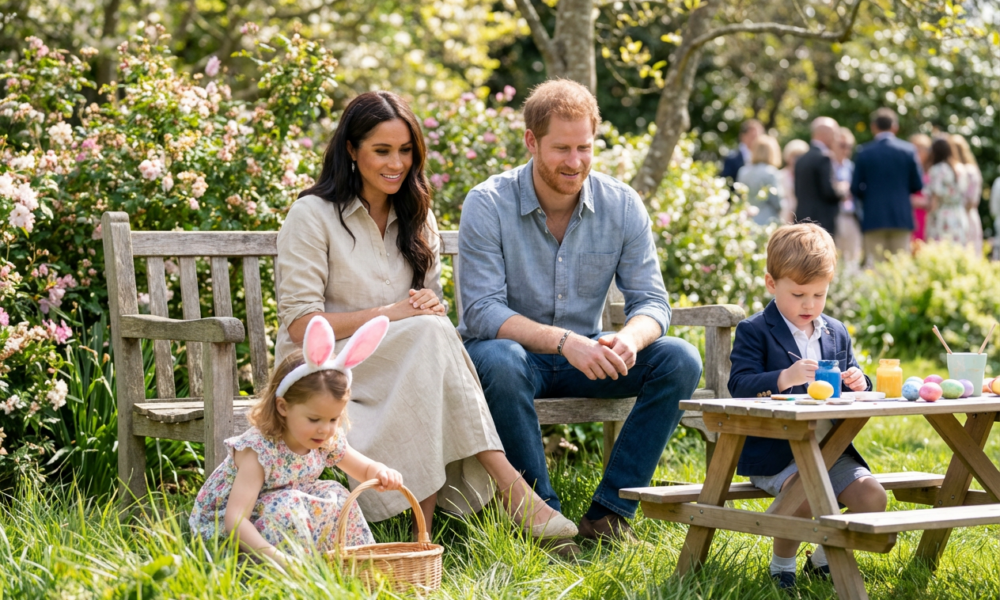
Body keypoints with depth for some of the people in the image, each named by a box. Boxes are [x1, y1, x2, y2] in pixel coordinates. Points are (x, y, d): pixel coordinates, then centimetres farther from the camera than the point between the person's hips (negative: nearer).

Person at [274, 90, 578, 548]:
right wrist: (392, 313, -20)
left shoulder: (417, 219, 15)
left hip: (408, 370, 5)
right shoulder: (312, 216, -4)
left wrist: (430, 307, -11)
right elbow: (300, 325, -12)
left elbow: (433, 306, 15)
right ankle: (508, 485, -37)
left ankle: (425, 519, -41)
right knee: (430, 334, -32)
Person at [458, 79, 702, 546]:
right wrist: (563, 340, -37)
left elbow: (651, 300, -5)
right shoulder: (488, 205, -14)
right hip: (512, 349, -4)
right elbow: (482, 312, -22)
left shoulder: (622, 205, -4)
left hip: (584, 358, 4)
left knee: (680, 360, -19)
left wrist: (629, 340, -31)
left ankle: (609, 512, -18)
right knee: (501, 362, -39)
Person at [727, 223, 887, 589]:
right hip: (772, 451, -6)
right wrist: (784, 378, -32)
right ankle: (782, 563, -4)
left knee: (871, 495, -13)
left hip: (827, 447, 6)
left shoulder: (835, 333, 16)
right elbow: (739, 386, -15)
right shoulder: (754, 332, -2)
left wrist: (857, 383, -5)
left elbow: (850, 382, 20)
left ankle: (825, 558, 12)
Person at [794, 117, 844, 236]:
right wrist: (842, 195, 2)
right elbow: (829, 191, -17)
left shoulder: (801, 160, 14)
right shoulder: (824, 158, -11)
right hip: (823, 220, -8)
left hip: (803, 219, 8)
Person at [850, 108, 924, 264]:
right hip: (901, 216, 1)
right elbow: (917, 185, 3)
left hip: (873, 217, -1)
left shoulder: (864, 152, -2)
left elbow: (856, 189, -1)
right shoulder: (908, 150, 0)